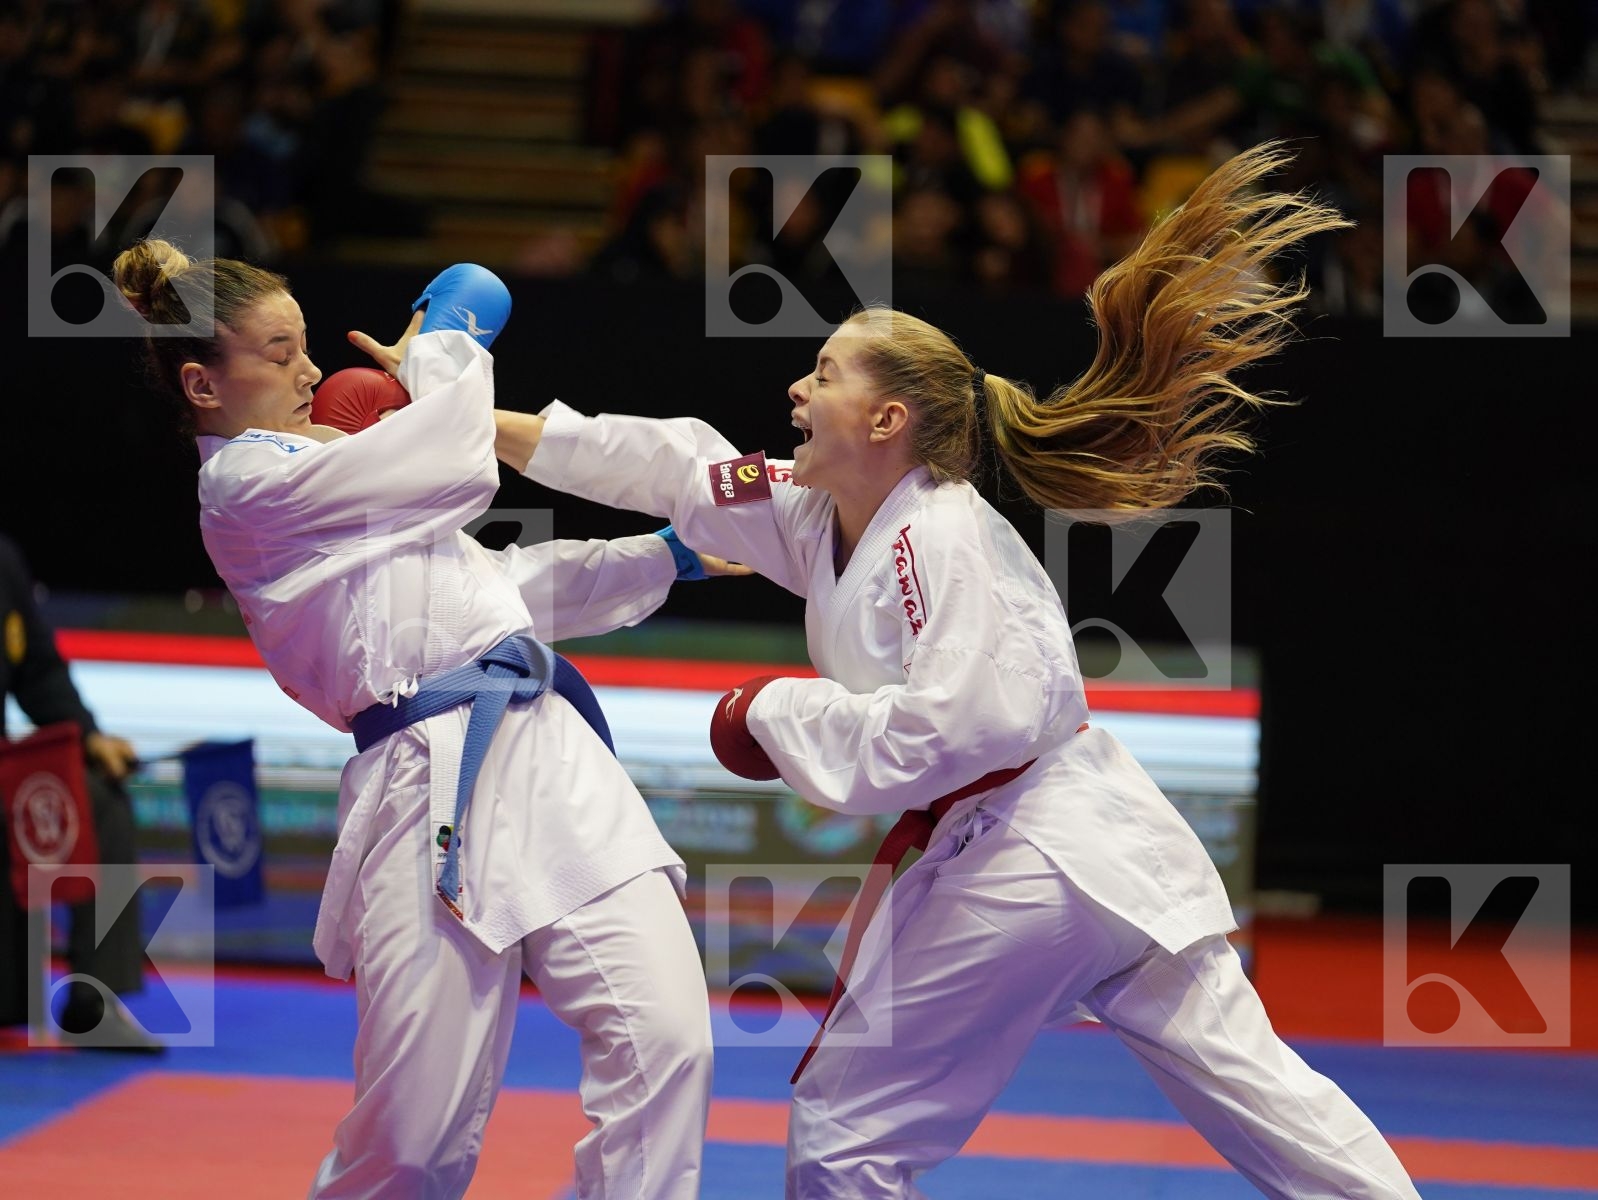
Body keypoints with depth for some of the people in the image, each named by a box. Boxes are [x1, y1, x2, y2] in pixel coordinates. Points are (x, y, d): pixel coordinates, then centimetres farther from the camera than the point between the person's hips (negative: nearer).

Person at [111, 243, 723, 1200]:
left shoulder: (323, 470, 24)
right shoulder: (246, 489, -4)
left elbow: (493, 586, 28)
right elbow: (457, 468, -7)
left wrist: (661, 556, 20)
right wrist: (441, 348, 13)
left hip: (545, 751, 8)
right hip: (431, 790, -8)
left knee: (662, 1039, -9)